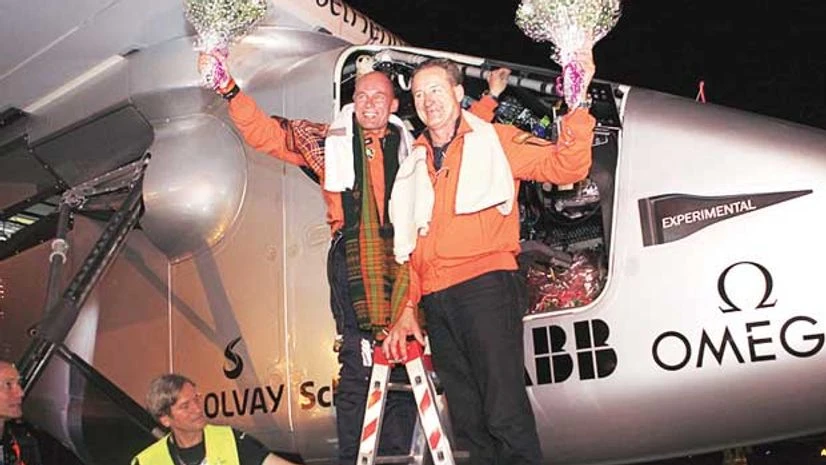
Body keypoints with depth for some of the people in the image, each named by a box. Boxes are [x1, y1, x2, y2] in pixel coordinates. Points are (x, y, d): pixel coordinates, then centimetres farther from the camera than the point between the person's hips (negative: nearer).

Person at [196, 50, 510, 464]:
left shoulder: (412, 146, 19)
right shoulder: (328, 141, 13)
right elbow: (265, 132, 10)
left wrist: (490, 98, 32)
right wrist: (228, 90, 2)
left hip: (403, 261, 3)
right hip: (354, 262, -3)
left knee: (404, 367, 2)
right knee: (357, 365, -9)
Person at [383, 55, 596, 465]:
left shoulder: (496, 140, 8)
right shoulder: (414, 162, 21)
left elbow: (564, 167, -5)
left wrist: (577, 107, -20)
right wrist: (406, 308, 11)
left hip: (485, 284, -5)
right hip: (435, 300, 5)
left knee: (505, 414, -11)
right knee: (467, 422, 9)